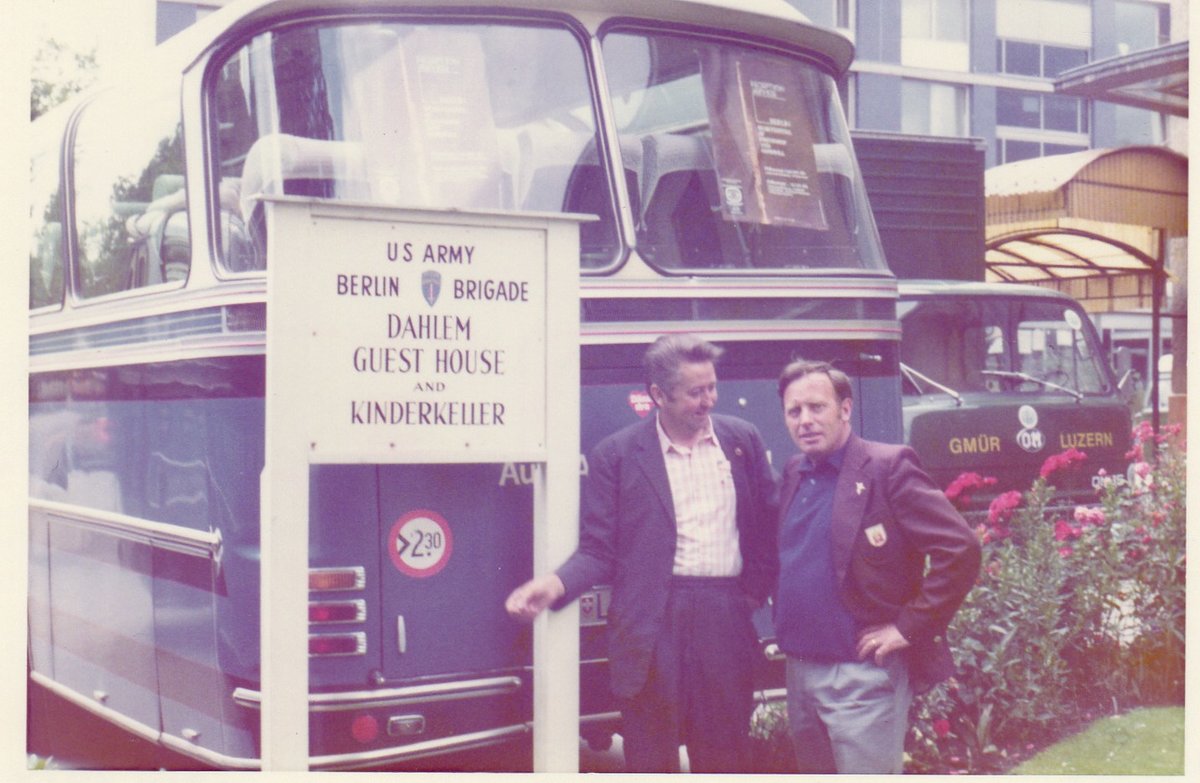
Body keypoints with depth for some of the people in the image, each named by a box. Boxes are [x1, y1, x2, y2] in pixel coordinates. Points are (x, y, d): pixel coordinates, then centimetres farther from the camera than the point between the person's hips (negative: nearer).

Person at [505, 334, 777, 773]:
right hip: (651, 628, -2)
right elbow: (598, 550, -2)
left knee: (725, 759, 10)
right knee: (650, 763, 4)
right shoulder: (615, 454, 1)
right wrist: (556, 584, -19)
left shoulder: (743, 440, 8)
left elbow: (768, 527, 15)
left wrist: (756, 589, 5)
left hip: (726, 621, 2)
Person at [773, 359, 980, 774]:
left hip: (861, 674, -7)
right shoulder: (793, 474, 10)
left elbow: (961, 549, -18)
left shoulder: (887, 467, -12)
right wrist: (781, 623, 9)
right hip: (799, 672, 7)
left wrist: (909, 628, -16)